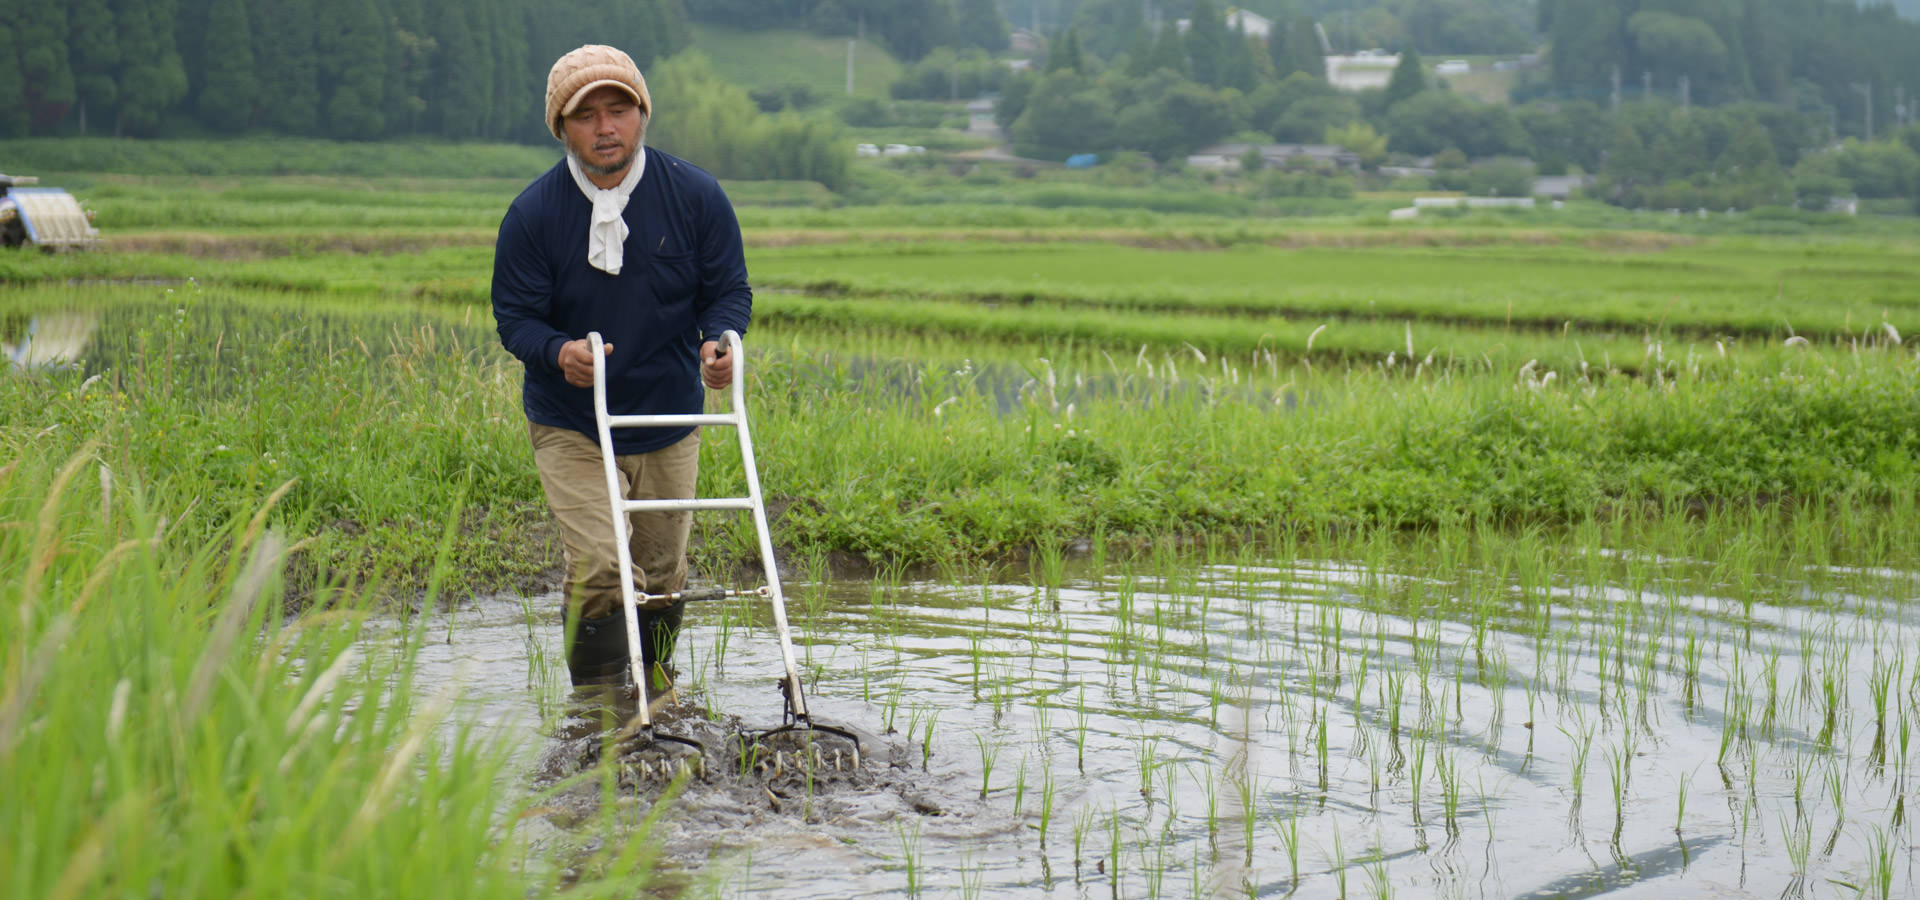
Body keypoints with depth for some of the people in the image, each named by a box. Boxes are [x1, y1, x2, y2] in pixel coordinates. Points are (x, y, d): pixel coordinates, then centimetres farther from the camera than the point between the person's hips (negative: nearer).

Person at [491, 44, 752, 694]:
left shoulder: (696, 196, -7)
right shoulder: (533, 213, -11)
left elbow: (728, 291, 0)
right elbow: (514, 317, -8)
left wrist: (719, 342, -22)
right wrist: (559, 352, -30)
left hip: (669, 421, 2)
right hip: (570, 427, -2)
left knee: (663, 575, 13)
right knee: (598, 570, -15)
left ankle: (655, 682, 38)